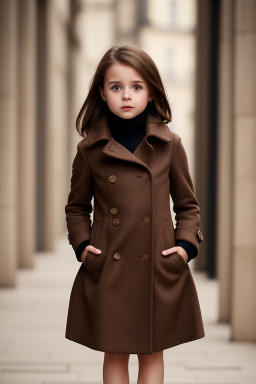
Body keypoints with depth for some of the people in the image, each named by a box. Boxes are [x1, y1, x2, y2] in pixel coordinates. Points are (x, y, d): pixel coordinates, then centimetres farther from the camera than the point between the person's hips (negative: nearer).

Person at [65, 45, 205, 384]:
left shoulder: (170, 145, -1)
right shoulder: (90, 149, -1)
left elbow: (188, 205, 8)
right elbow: (77, 206, 10)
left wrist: (186, 246, -6)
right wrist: (82, 246, -4)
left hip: (159, 268, 0)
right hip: (108, 270, 0)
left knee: (152, 353, 10)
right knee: (114, 354, 9)